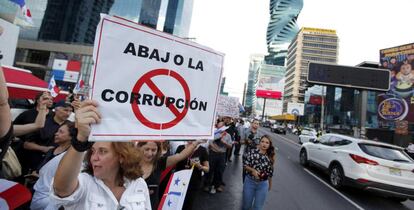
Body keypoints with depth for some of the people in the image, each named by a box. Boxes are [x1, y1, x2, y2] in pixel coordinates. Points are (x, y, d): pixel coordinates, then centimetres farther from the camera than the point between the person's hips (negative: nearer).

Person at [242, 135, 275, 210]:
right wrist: (253, 170, -24)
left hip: (263, 185, 1)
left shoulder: (270, 157, -7)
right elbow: (245, 165, -8)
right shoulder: (252, 151, -12)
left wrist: (270, 184, 12)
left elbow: (270, 172, 3)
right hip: (249, 182, -1)